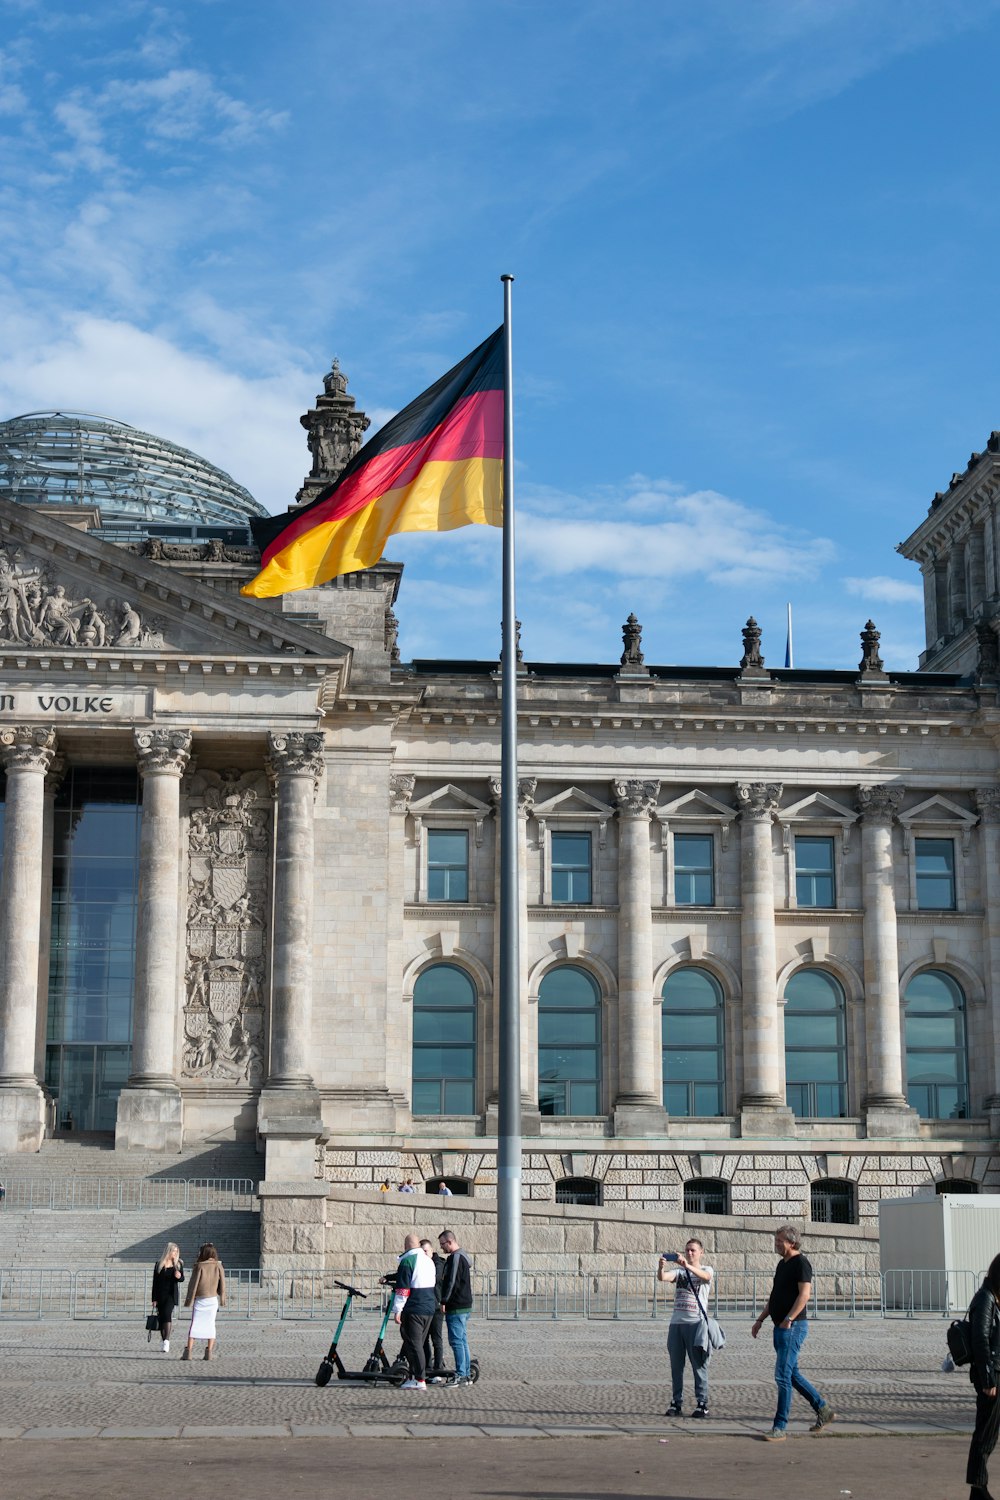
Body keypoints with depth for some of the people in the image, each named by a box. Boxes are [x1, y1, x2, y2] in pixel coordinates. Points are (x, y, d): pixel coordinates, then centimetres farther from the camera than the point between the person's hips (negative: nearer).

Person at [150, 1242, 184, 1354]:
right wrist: (154, 1298, 0)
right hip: (160, 1295, 2)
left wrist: (179, 1276, -16)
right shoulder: (159, 1264, 4)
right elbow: (155, 1282, 4)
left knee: (167, 1314, -20)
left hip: (171, 1294, -2)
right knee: (161, 1318, 3)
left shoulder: (178, 1264, 6)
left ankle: (167, 1341, -28)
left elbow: (182, 1278, 9)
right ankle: (165, 1344, 13)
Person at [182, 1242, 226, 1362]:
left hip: (200, 1299, -2)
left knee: (194, 1324, 2)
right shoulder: (218, 1266, -1)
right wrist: (222, 1299, 13)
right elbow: (222, 1284, 3)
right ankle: (209, 1352, 3)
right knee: (210, 1324, 8)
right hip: (213, 1299, 2)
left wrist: (189, 1300, -1)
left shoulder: (199, 1266, -9)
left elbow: (193, 1284, -7)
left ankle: (188, 1351, -3)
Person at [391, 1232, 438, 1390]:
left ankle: (420, 1381, -9)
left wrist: (397, 1310, -13)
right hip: (429, 1309, 8)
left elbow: (402, 1289, -16)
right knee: (418, 1343, 15)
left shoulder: (407, 1261, -11)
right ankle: (414, 1376, 17)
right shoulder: (429, 1261, 15)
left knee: (413, 1344, -5)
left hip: (413, 1310, -8)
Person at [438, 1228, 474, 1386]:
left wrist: (444, 1301, -15)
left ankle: (460, 1375, -11)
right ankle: (466, 1375, 15)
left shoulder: (456, 1257, -14)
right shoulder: (463, 1256, 18)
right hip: (465, 1306, 10)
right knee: (462, 1340, 12)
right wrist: (446, 1301, 22)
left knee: (456, 1340, -10)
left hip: (456, 1308, -10)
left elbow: (451, 1282, -19)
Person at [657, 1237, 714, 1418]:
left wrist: (687, 1266, -37)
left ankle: (702, 1404, 2)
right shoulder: (679, 1271, 13)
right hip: (677, 1322, 4)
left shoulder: (707, 1270, 5)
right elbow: (662, 1277, -6)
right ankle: (676, 1404, 11)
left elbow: (705, 1275, -20)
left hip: (696, 1323, -4)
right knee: (676, 1366, 6)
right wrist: (661, 1267, -30)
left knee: (699, 1365, -2)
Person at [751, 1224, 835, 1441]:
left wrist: (788, 1319, -26)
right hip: (781, 1327, 10)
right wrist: (761, 1320, 19)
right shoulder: (782, 1264, 17)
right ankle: (823, 1409, 26)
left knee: (783, 1376, -10)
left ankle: (779, 1427, -7)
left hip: (793, 1326, -10)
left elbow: (804, 1294, -21)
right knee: (792, 1374, 15)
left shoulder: (800, 1263, -11)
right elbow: (774, 1296, 24)